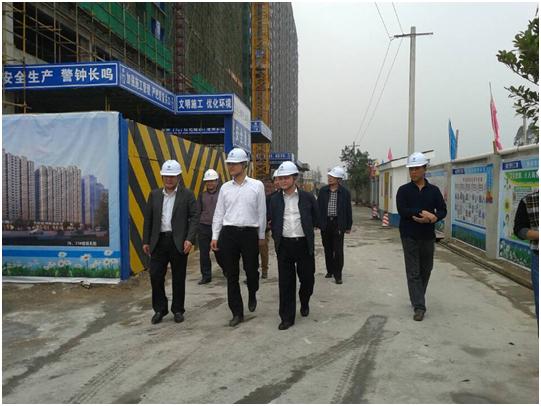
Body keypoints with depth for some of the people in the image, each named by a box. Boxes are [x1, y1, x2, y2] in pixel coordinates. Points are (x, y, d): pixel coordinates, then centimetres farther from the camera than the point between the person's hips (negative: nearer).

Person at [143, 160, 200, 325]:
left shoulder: (187, 194, 0)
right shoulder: (154, 195, 10)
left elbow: (194, 216, -5)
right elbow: (148, 219, 11)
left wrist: (189, 239, -15)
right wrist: (146, 241, 7)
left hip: (179, 241, -2)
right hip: (159, 241, 3)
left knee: (179, 278, 6)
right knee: (156, 276, 2)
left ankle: (178, 310, 21)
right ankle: (159, 309, 18)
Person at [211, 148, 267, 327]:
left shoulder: (257, 185, 0)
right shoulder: (225, 187, 7)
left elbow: (261, 212, 4)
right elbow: (219, 213, 9)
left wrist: (261, 236, 6)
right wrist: (215, 236, 5)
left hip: (249, 233, -2)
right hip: (228, 233, 2)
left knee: (251, 270, 4)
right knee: (231, 275, 5)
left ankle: (252, 295, 39)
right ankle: (237, 312, 17)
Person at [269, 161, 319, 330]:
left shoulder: (307, 197, -1)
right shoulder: (275, 199, 4)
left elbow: (316, 220, 9)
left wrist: (306, 228, 9)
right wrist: (276, 236, 6)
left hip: (304, 244, -1)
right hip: (284, 245, 1)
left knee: (307, 279, 9)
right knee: (285, 282, 4)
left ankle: (304, 303, 40)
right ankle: (287, 317, 15)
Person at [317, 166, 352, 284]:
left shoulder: (345, 192, -2)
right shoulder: (323, 191, 4)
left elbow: (348, 210, 1)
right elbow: (318, 207, 6)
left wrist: (348, 226, 1)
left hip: (338, 224, -3)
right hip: (325, 223, 3)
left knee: (338, 250, -3)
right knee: (328, 249, 12)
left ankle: (338, 274, 5)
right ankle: (330, 270, 26)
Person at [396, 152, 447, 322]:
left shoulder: (433, 190, 5)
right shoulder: (403, 190, -1)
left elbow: (443, 211, 1)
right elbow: (402, 210, -14)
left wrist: (431, 217, -18)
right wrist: (422, 213, -22)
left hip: (428, 236, 3)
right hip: (409, 236, -3)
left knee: (425, 270, 13)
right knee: (413, 272, -4)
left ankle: (417, 299, 34)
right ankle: (419, 306, -2)